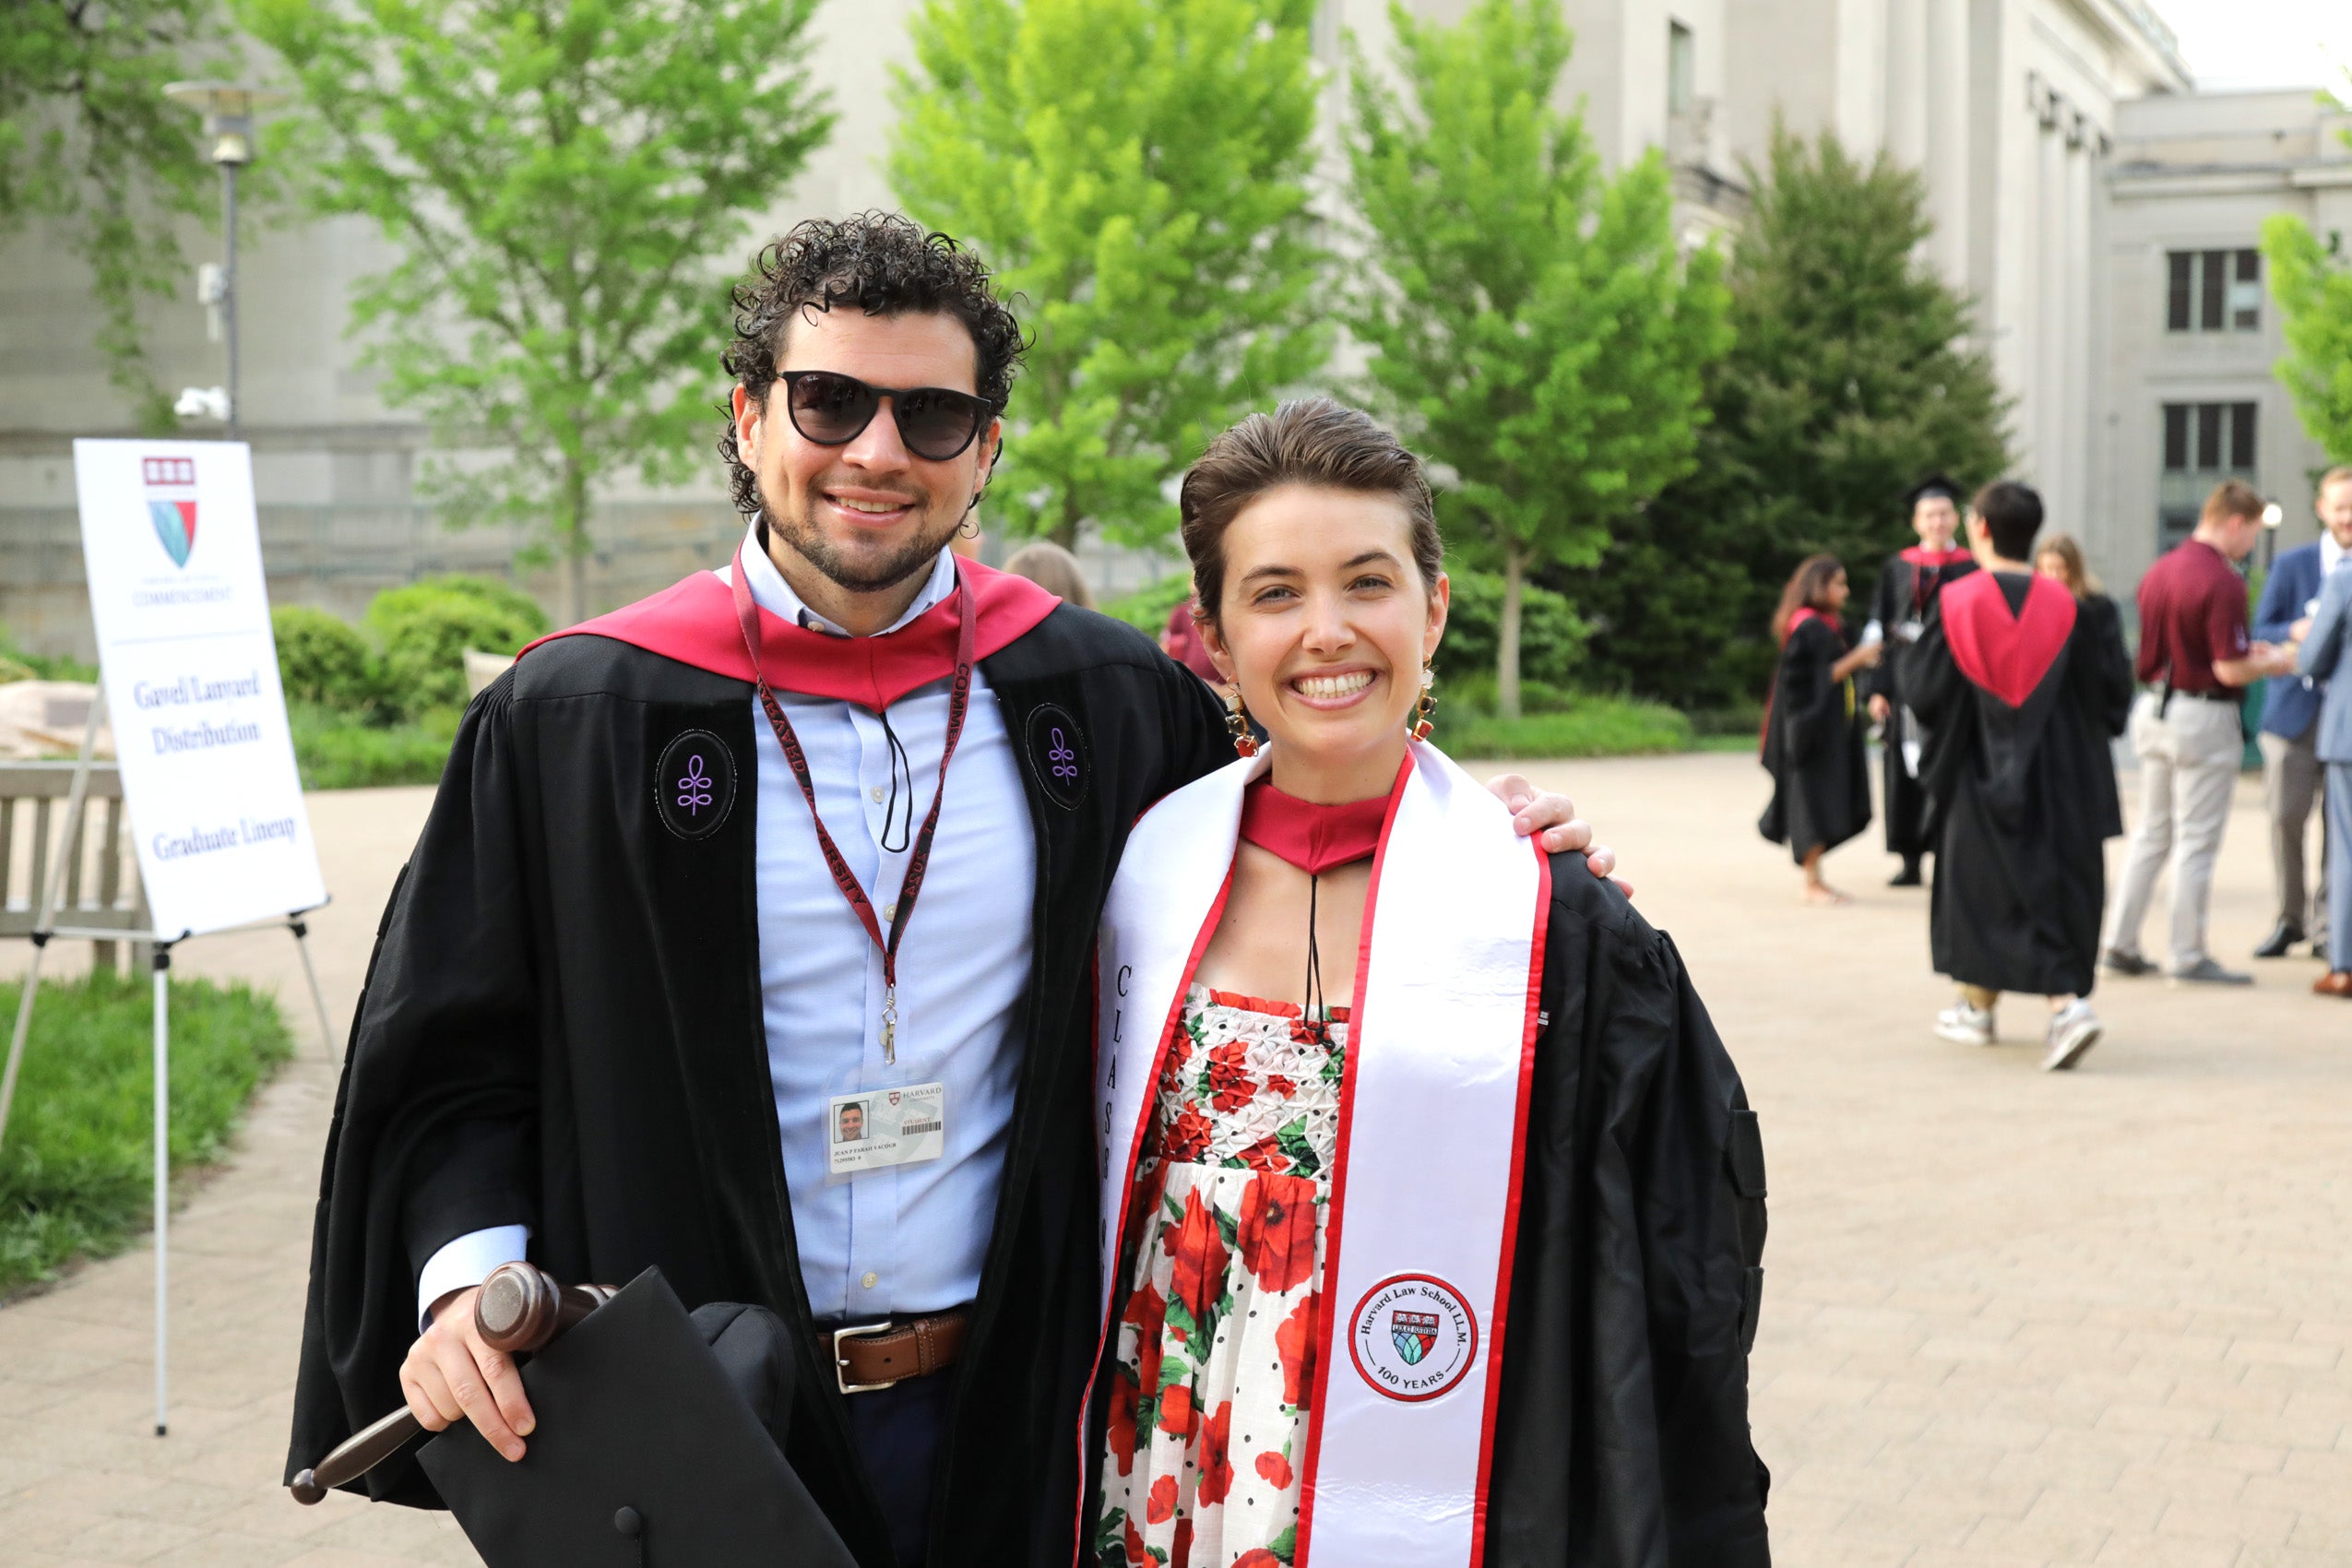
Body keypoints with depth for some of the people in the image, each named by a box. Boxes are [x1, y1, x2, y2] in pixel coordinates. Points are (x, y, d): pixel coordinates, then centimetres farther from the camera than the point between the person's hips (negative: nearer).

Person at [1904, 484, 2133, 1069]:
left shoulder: (1956, 603, -10)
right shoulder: (2063, 606, -4)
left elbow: (1923, 689, -9)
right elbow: (2107, 687, -1)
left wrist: (1907, 650, 11)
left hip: (1981, 772, -1)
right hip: (2054, 773, 1)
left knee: (1982, 882, 13)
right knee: (2055, 883, 8)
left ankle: (1978, 1007, 22)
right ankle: (2067, 1003, -7)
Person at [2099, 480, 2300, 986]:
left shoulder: (2160, 569, 7)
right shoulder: (2221, 581, -19)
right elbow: (2230, 670, -20)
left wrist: (2247, 653, 17)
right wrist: (2273, 662, -1)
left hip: (2153, 710, 8)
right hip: (2203, 715, -8)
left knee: (2150, 835, 16)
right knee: (2196, 841, 1)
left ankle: (2120, 944, 17)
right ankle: (2188, 957, 7)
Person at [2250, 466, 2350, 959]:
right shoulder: (2292, 565, 6)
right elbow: (2260, 632, 5)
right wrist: (2295, 633, -17)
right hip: (2297, 710, 0)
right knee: (2285, 814, -2)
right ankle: (2290, 917, 15)